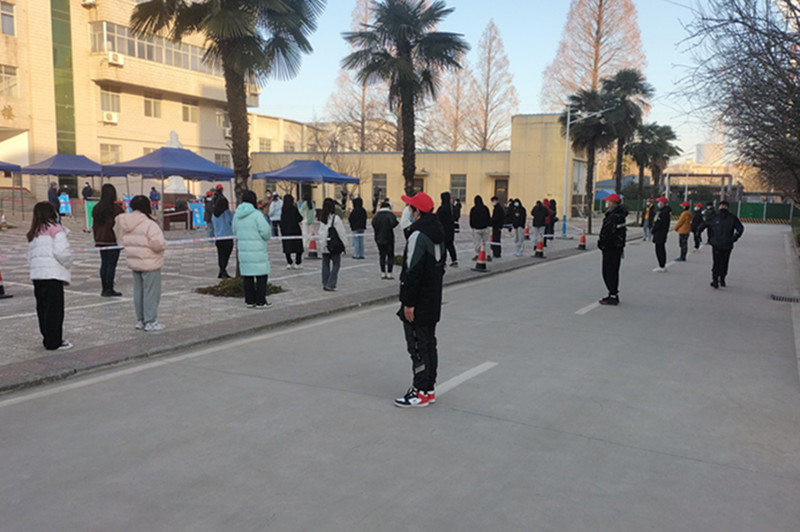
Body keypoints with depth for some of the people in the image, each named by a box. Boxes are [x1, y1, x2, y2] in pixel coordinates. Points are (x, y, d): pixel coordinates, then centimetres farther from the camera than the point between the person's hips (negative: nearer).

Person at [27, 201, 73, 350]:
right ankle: (54, 342, 1)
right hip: (53, 274, -7)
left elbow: (30, 256, 16)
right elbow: (62, 252, -15)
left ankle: (48, 339, 20)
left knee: (42, 307, 12)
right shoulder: (56, 229, -7)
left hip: (36, 274, 7)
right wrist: (67, 265, 0)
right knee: (55, 308, -2)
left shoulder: (33, 233, 17)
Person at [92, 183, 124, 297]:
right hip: (113, 240, -6)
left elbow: (94, 225, 13)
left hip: (101, 241, 6)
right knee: (112, 264, -2)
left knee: (104, 263, 12)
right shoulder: (116, 208, -12)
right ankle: (109, 289, 0)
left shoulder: (96, 208, 8)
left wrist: (96, 239, 19)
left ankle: (104, 289, 16)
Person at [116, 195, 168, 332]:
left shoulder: (125, 224, 5)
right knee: (151, 292, 0)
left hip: (133, 263, 8)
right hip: (149, 263, -8)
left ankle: (140, 320, 26)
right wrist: (164, 244, -5)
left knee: (138, 291, 16)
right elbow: (158, 244, -24)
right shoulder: (149, 224, -20)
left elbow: (124, 240, 14)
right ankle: (150, 322, 4)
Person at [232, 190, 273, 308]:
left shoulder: (237, 215, 8)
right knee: (262, 274, 2)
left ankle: (250, 300, 17)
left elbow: (235, 231, 15)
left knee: (247, 275, 12)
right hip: (257, 250, -7)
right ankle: (261, 301, 2)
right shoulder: (256, 214, -14)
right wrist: (269, 233, 7)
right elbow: (265, 232, -15)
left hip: (243, 249, 7)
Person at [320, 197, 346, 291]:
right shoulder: (336, 218, -14)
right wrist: (342, 245, 0)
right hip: (334, 245, -6)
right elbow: (341, 233, -10)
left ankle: (325, 284, 16)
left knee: (325, 264, 12)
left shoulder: (321, 218, 2)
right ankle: (330, 285, -5)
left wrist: (323, 242, 13)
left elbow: (321, 232, 6)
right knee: (336, 264, 1)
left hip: (324, 246, 6)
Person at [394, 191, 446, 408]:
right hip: (433, 300, 10)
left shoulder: (418, 235, -20)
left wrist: (409, 303, -19)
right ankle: (429, 388, 24)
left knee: (418, 346, -2)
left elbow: (413, 272, -23)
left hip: (419, 301, -10)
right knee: (429, 343, 15)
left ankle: (421, 392, 4)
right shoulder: (438, 231, 11)